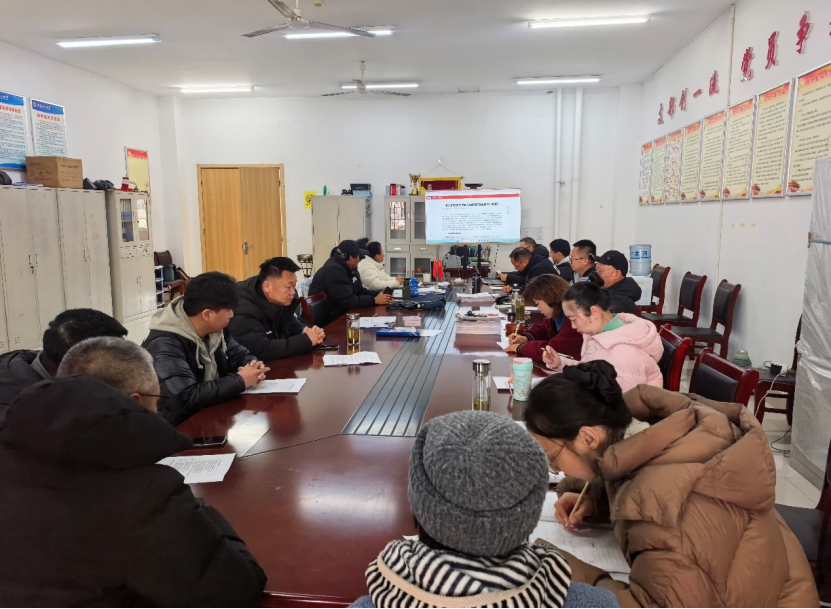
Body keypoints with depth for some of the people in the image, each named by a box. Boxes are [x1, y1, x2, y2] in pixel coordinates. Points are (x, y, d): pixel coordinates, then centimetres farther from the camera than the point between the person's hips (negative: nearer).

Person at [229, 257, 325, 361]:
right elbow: (262, 350, -36)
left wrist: (305, 331, -14)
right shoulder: (244, 310, -27)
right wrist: (307, 340, -29)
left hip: (274, 362, 8)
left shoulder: (283, 299, -4)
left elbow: (291, 325, 9)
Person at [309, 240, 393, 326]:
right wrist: (375, 300, -21)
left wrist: (378, 294, -4)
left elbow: (360, 291, 13)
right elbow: (348, 301, -29)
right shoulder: (334, 271, -24)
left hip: (341, 313, 9)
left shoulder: (350, 269, 7)